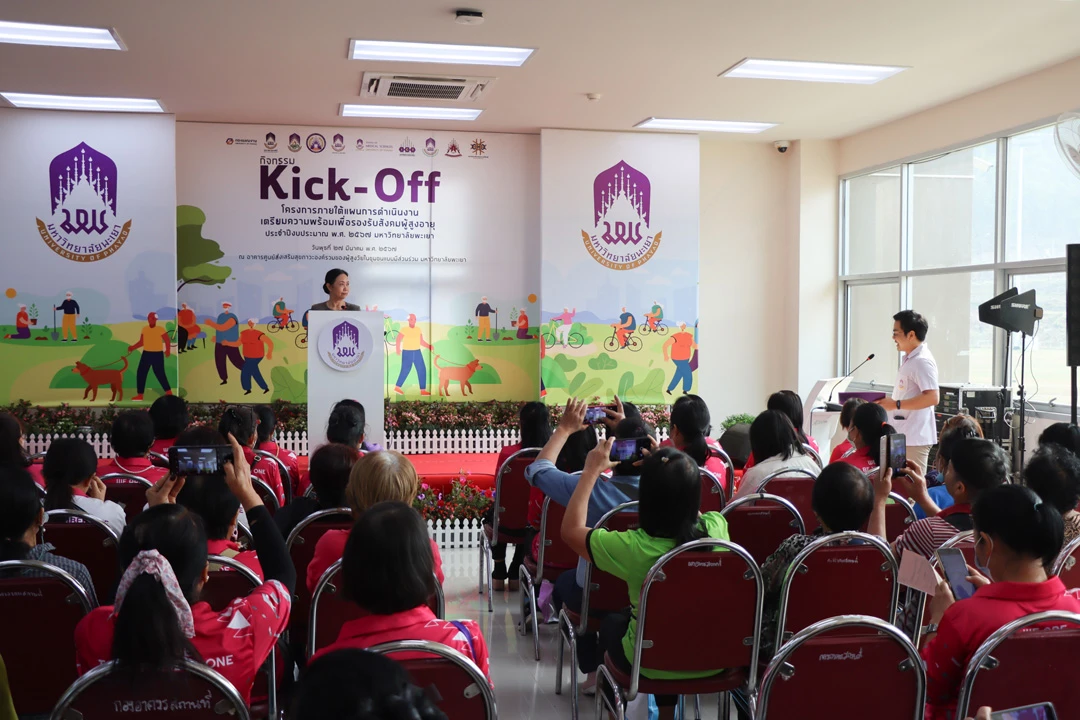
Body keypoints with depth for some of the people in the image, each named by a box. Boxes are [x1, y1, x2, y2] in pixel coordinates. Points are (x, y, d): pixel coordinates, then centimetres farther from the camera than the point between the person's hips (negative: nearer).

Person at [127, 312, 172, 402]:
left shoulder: (160, 329, -10)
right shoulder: (144, 329, 7)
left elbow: (167, 341, -11)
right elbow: (141, 342, 13)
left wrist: (167, 351, -27)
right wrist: (132, 348, 0)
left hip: (158, 354, -5)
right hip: (146, 354, 5)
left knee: (160, 374, -3)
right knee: (141, 374, 2)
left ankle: (169, 392, 14)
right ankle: (140, 395, 9)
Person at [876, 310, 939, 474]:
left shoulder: (922, 361, -16)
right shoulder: (909, 359, 15)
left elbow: (932, 398, -25)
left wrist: (896, 405, -22)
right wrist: (888, 402, 11)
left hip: (915, 437, -10)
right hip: (904, 435, 10)